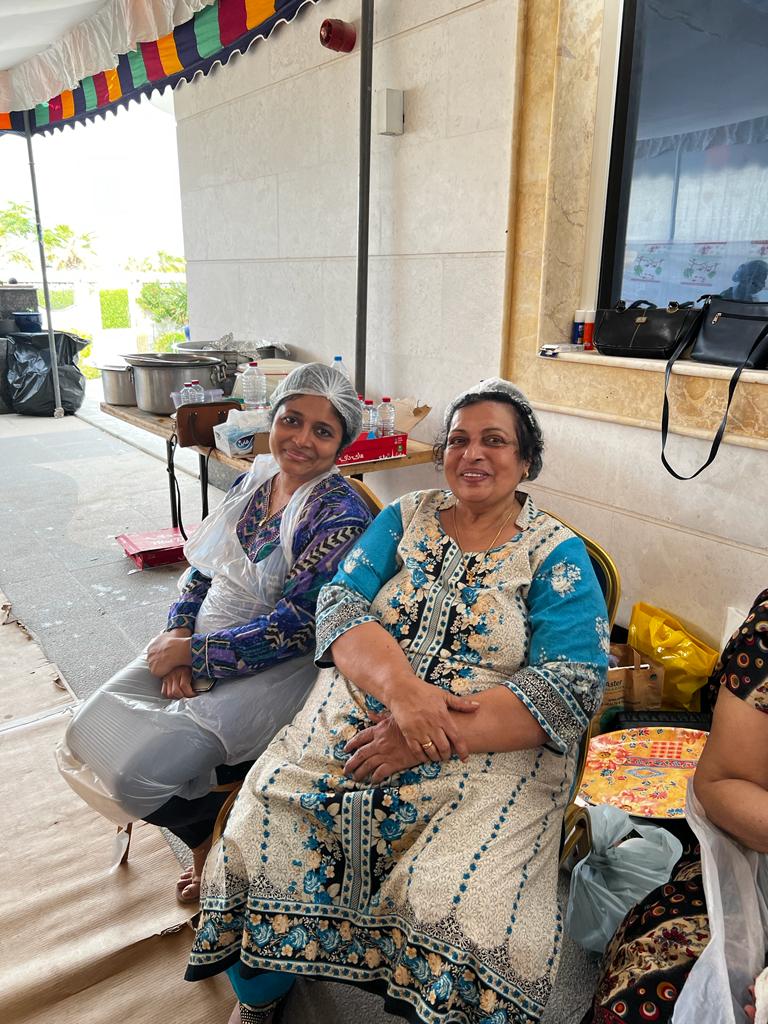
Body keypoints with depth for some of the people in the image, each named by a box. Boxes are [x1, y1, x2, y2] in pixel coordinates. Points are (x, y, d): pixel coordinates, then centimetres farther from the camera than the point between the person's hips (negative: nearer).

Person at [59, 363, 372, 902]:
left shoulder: (341, 516, -19)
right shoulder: (254, 481, 4)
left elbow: (293, 629, -21)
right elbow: (203, 567, 10)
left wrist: (193, 652, -15)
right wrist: (178, 635, -7)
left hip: (275, 670, -7)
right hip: (198, 648, 8)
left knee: (139, 770, -19)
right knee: (87, 733, -1)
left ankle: (219, 838, 14)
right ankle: (207, 836, 18)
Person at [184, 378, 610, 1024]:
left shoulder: (559, 556, 1)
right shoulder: (407, 518, 12)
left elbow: (571, 689, -10)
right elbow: (339, 603, 0)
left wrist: (434, 735, -19)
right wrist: (399, 685, -20)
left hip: (487, 758, -2)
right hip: (351, 728, 3)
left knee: (461, 914, -27)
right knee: (254, 844, -14)